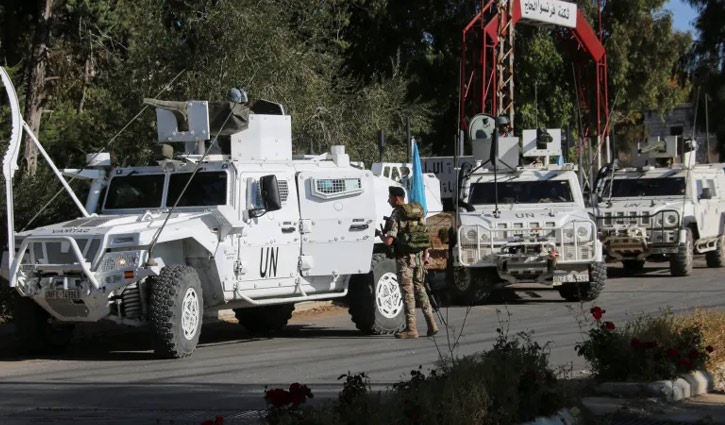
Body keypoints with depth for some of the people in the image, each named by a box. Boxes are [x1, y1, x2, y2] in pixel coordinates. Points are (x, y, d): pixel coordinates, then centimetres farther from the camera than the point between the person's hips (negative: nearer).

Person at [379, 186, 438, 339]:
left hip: (404, 258, -7)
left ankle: (411, 329, -1)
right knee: (419, 289, 15)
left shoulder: (396, 216, -14)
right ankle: (431, 324, 11)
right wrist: (424, 255, 22)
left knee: (407, 292, -3)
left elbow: (388, 241, -20)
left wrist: (381, 235, 1)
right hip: (418, 256, 7)